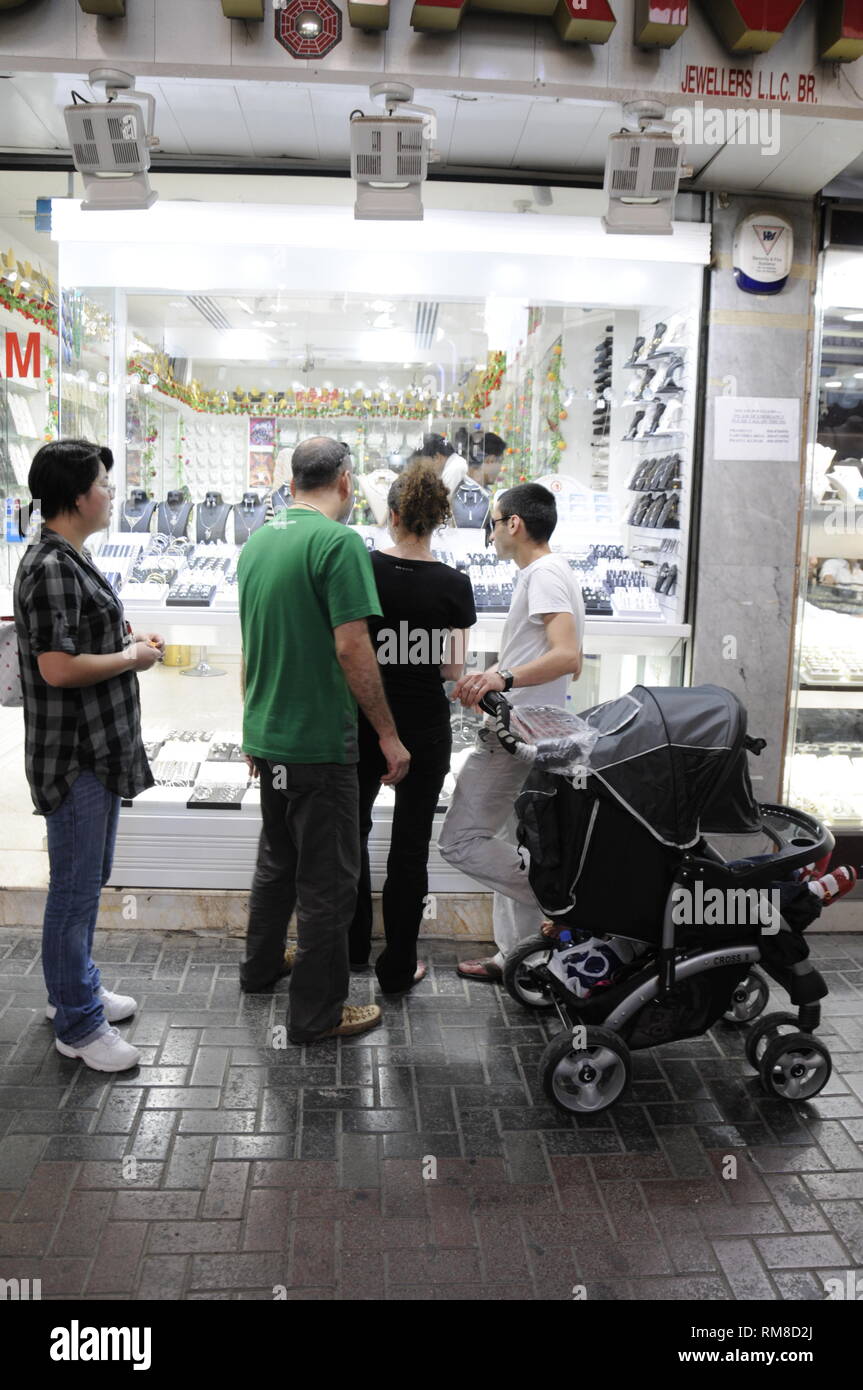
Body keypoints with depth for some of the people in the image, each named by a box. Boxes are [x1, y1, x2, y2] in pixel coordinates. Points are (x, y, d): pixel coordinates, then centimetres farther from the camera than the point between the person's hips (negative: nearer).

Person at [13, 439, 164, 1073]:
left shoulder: (74, 560, 12)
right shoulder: (50, 568, -20)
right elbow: (58, 668, -26)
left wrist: (127, 636, 7)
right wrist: (131, 657, -14)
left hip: (103, 748, 10)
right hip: (74, 756, -10)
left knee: (90, 879, 21)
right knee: (75, 889, 2)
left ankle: (76, 986, 38)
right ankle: (77, 1024, 16)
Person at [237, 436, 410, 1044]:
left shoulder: (257, 540, 9)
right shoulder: (339, 541, -16)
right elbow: (352, 649, -22)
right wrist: (389, 736, -14)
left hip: (266, 735, 8)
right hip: (319, 741, -8)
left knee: (278, 857, 25)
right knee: (327, 879, 4)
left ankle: (262, 965, 41)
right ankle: (317, 1012, 15)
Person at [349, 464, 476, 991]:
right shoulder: (454, 585, -9)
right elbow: (453, 669, -7)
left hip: (364, 722, 1)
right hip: (424, 729, -1)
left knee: (352, 830, 22)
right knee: (410, 844, 9)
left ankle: (353, 943, 35)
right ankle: (398, 968, 19)